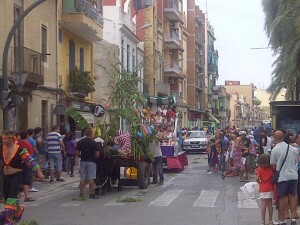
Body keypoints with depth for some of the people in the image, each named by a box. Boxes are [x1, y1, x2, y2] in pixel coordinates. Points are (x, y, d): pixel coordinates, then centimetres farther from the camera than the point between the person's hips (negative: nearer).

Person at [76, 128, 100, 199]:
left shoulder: (80, 142, 3)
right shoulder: (94, 143, -9)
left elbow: (77, 153, 3)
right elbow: (97, 154, -12)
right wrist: (94, 158, 7)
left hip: (83, 161, 4)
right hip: (91, 162, -4)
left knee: (82, 178, 8)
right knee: (91, 178, -2)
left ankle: (81, 193, 8)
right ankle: (91, 194, 0)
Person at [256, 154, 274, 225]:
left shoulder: (259, 169, -8)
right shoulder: (271, 168, -3)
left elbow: (257, 179, -14)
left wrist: (260, 182, 4)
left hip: (263, 189, -2)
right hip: (270, 188, 2)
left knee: (264, 205, 1)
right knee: (270, 204, 10)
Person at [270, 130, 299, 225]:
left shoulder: (275, 150, -10)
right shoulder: (293, 148, 3)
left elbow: (273, 165, -5)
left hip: (282, 177, -4)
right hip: (293, 175, 4)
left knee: (283, 198, 4)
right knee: (292, 196, 13)